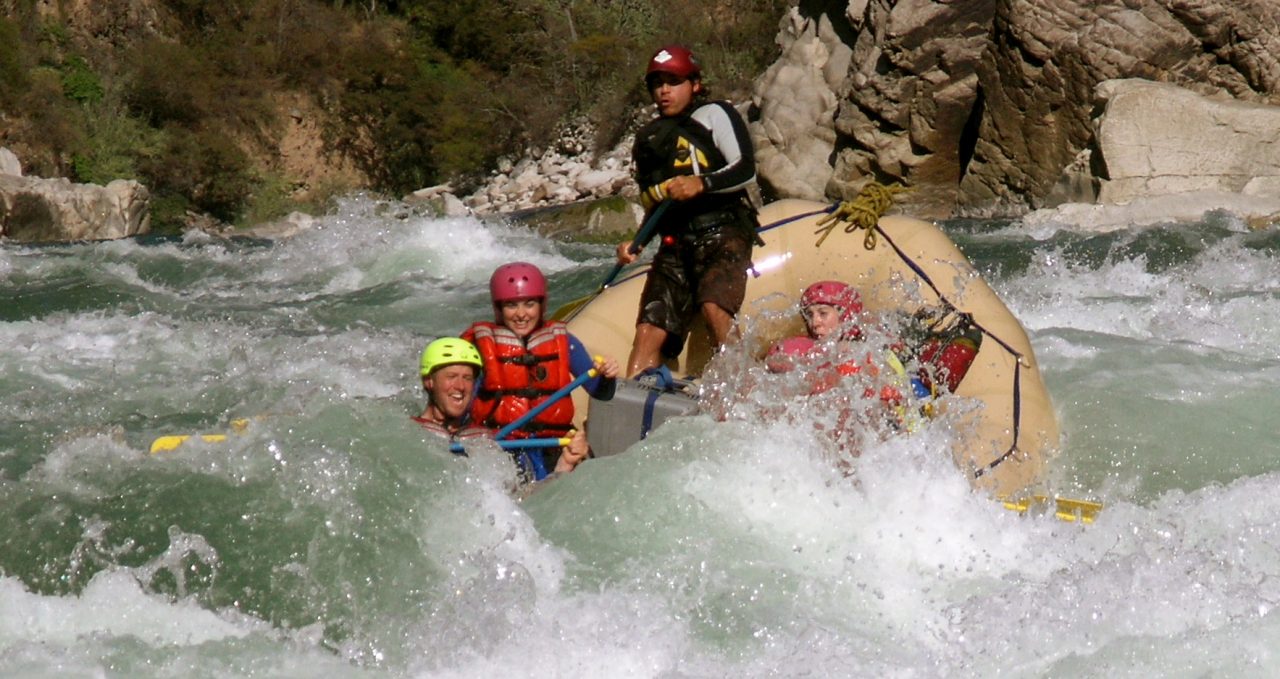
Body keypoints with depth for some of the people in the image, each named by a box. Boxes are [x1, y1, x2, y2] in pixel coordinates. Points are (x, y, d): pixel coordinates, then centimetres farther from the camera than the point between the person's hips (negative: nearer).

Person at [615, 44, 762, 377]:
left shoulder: (714, 114, 6)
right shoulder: (648, 138, 26)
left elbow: (746, 170, -7)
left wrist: (702, 183, -22)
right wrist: (637, 243, 13)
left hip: (723, 233, -6)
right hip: (674, 246, 6)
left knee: (713, 306, -31)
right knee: (650, 330, -10)